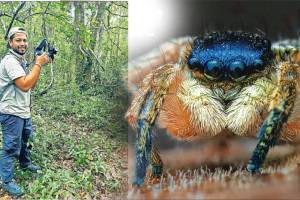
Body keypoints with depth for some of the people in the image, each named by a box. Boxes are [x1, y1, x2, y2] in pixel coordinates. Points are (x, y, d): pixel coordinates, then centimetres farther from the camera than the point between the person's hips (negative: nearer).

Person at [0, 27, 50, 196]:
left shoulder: (22, 61, 11)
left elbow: (32, 84, 11)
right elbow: (25, 85, -29)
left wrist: (40, 64, -1)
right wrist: (38, 64, -23)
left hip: (24, 111, 10)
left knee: (25, 140, 26)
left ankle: (25, 164, 46)